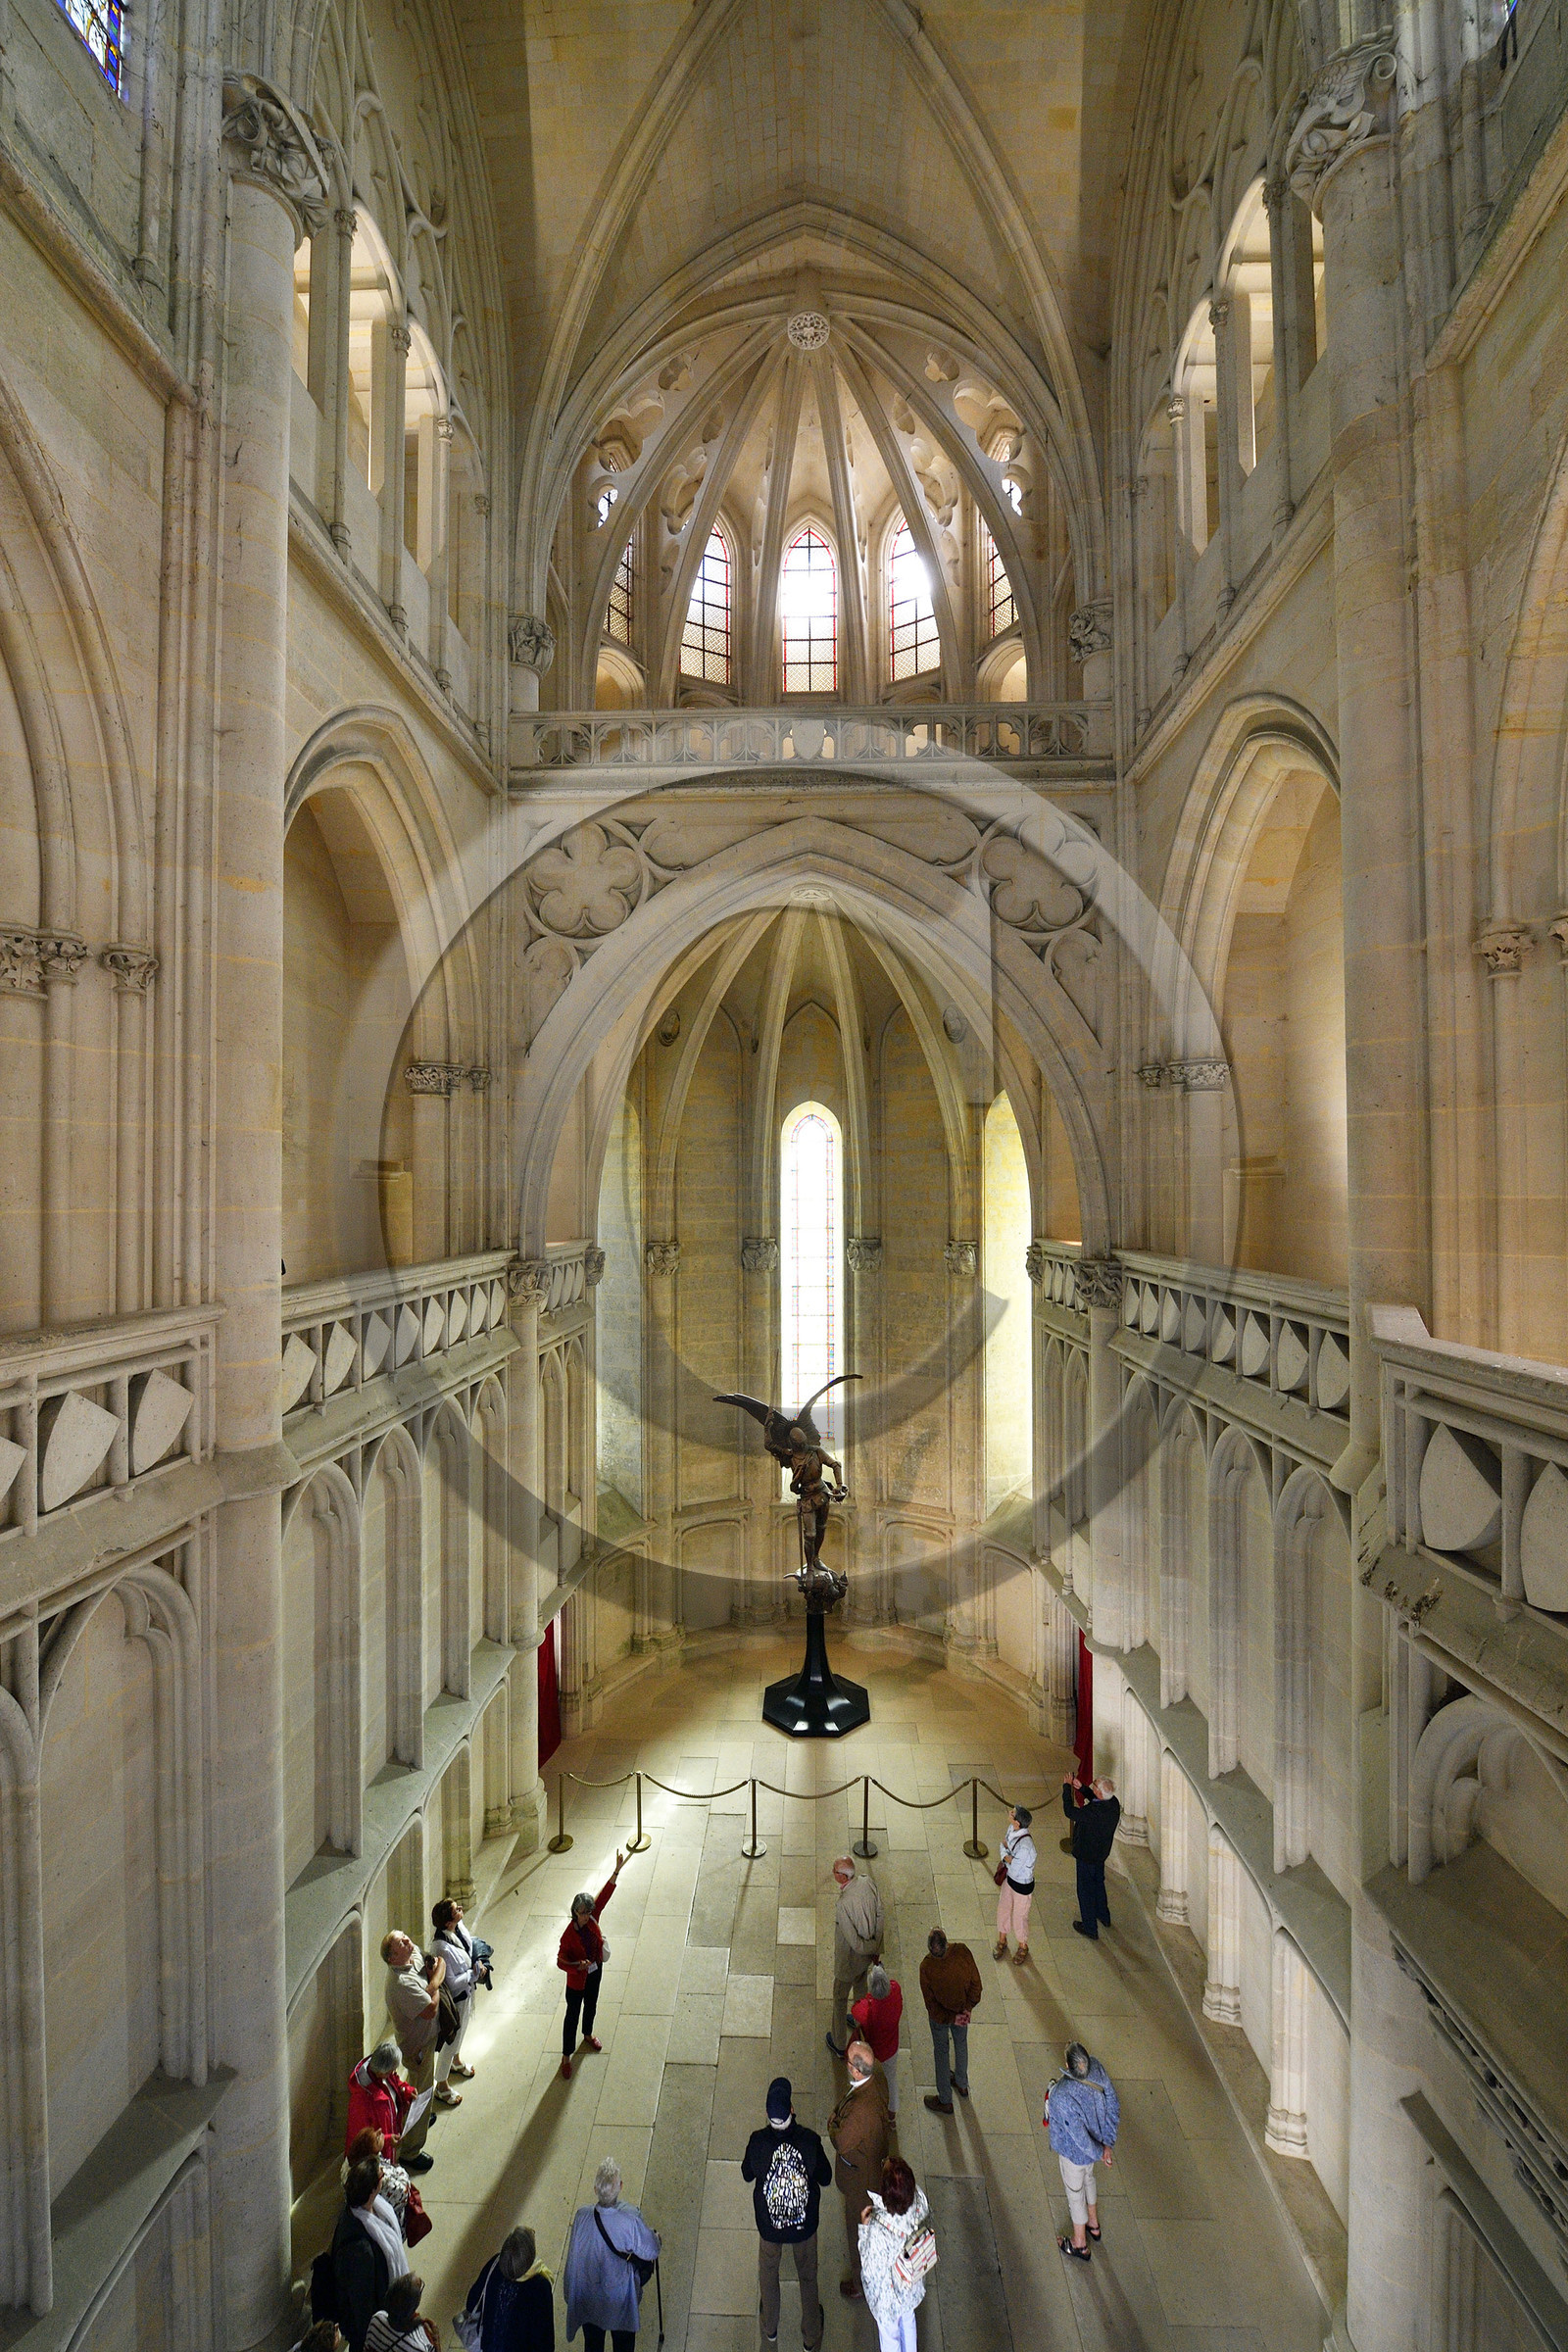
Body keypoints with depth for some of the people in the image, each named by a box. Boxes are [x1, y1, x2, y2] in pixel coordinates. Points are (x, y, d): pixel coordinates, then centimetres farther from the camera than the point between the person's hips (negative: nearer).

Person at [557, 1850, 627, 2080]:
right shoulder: (569, 1935, -30)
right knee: (573, 2015, 11)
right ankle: (566, 2056, 32)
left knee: (591, 2006, 28)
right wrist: (578, 1966, -36)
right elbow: (561, 1961, -19)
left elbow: (604, 1894, -21)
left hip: (595, 1972, 5)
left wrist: (617, 1871, -29)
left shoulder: (592, 1918, -19)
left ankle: (588, 2034, 56)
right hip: (577, 1978, -5)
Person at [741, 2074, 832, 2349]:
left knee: (768, 2272, 31)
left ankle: (770, 2329, 53)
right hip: (805, 2223, 0)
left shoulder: (757, 2142, -30)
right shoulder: (809, 2141, -31)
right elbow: (826, 2179, -14)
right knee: (807, 2276, 28)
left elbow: (747, 2175, -9)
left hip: (768, 2223, 1)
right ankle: (811, 2336, 49)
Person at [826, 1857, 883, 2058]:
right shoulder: (869, 1883, -20)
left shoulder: (844, 1905, -39)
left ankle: (839, 2045, 40)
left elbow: (855, 1943, -29)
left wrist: (874, 1948, -10)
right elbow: (879, 1915, -5)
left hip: (849, 1960, -6)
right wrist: (877, 1947, 7)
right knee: (860, 1988, 33)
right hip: (866, 1957, 6)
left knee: (840, 1999, 20)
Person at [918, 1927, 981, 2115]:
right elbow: (976, 1985, -19)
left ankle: (945, 2101, 40)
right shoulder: (963, 1952, -34)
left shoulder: (926, 1967, -36)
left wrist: (951, 2018, -13)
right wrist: (968, 2008, -7)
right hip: (963, 2010, 3)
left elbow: (931, 2004, -22)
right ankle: (962, 2085, 54)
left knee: (941, 2052, 22)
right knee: (961, 2043, 30)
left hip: (940, 2015, -3)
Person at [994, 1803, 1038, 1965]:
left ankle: (1023, 1947, 47)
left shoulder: (1025, 1846, -40)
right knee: (1003, 1910, 24)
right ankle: (1002, 1941, 50)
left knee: (1019, 1917, 18)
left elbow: (1015, 1869, -29)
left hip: (1022, 1885, -7)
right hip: (1009, 1878, 7)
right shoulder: (1011, 1829, -17)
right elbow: (1004, 1845, -1)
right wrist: (1008, 1858, -21)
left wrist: (1006, 1855, -15)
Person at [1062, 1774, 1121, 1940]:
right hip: (1101, 1852, 7)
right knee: (1098, 1883, 30)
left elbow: (1070, 1811, -31)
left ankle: (1090, 1929, 30)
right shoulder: (1114, 1803, -16)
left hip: (1087, 1855, -7)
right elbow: (1095, 1800, 5)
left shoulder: (1094, 1812, -41)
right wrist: (1081, 1788, -5)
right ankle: (1104, 1917, 51)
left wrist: (1067, 1787, -23)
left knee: (1086, 1890, 13)